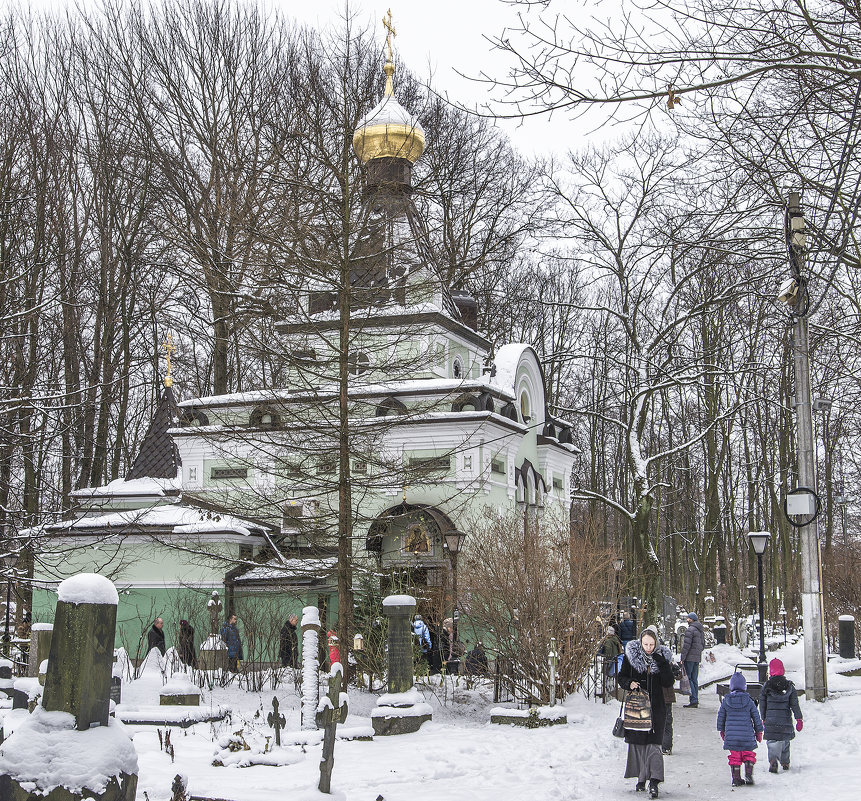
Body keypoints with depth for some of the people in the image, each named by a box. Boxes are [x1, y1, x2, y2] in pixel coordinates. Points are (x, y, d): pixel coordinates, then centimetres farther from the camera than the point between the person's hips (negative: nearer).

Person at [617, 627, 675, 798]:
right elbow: (621, 677, 6)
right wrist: (629, 683, -15)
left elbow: (668, 683, -7)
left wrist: (661, 663, -18)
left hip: (655, 707, -2)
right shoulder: (630, 655, -1)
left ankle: (654, 782, -17)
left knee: (653, 744, -11)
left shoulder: (662, 657, -2)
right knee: (636, 742, 7)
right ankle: (641, 779, 20)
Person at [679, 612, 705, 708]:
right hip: (697, 658, 9)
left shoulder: (690, 630, -13)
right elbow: (703, 644, 20)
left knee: (688, 679, -6)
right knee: (694, 679, 12)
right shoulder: (701, 631, 15)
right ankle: (696, 700, 12)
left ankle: (693, 700, -11)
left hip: (690, 657, -9)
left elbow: (686, 645, -16)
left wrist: (682, 658, -12)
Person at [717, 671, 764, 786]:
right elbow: (756, 717, 2)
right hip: (747, 734, -1)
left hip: (731, 734, 1)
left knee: (734, 756, 9)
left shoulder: (726, 700, -2)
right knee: (748, 754, 15)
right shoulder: (748, 700, -5)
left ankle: (736, 779, 9)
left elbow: (721, 717, 6)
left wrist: (722, 730, 20)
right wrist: (759, 731, 14)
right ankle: (748, 775, 4)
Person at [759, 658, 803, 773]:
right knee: (785, 741, 20)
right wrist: (799, 719, 0)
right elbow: (794, 704, -3)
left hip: (770, 720, -1)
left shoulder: (766, 686, -3)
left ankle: (773, 759, -27)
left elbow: (762, 705, 3)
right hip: (786, 719, 2)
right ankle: (785, 763, 29)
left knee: (772, 742, 0)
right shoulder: (789, 686, -1)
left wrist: (763, 719, 14)